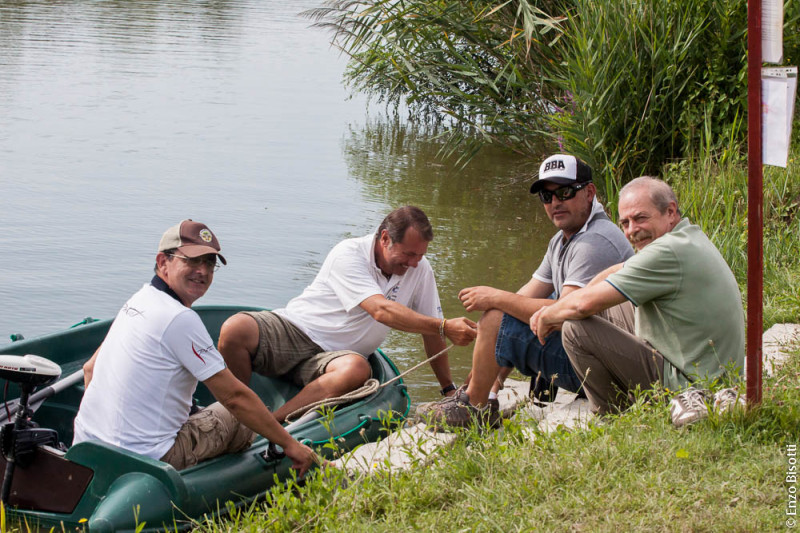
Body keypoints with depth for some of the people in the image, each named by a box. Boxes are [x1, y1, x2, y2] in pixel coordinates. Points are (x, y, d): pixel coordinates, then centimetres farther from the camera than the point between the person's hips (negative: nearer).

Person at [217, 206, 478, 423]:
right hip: (295, 330, -3)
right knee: (235, 329, -33)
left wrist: (448, 389, 11)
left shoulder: (420, 270, 2)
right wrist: (445, 327, -33)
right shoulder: (349, 254, -16)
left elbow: (430, 330, 11)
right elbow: (381, 310, -27)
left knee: (357, 369, -37)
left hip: (334, 356, 3)